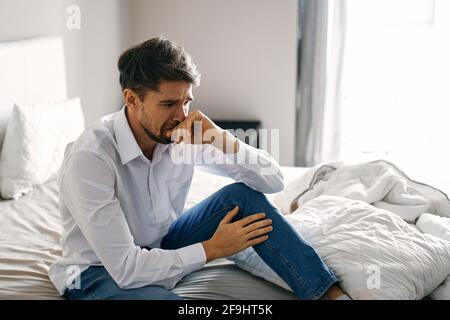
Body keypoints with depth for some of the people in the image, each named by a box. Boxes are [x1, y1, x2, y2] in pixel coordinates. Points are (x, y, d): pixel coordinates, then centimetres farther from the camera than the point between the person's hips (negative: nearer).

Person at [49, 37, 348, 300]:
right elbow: (125, 268, -29)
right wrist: (212, 249, -21)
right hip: (100, 273, -5)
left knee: (243, 196, -14)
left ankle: (331, 294, -14)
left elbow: (274, 181, -10)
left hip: (159, 247, 6)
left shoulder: (185, 134, -12)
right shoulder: (90, 158, -29)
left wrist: (223, 140, -28)